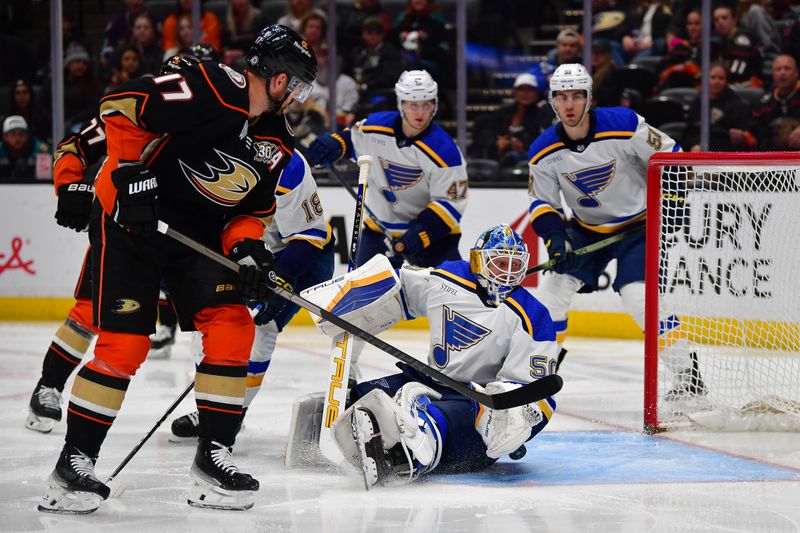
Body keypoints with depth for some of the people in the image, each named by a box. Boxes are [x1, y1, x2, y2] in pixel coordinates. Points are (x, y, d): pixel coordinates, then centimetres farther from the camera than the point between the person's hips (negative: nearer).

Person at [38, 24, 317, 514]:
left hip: (199, 236, 8)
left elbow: (252, 211, 14)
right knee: (124, 343, -12)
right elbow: (121, 105, -21)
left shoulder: (276, 144, 6)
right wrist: (130, 174, -24)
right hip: (130, 221, -7)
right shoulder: (210, 89, -20)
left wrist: (248, 250, -6)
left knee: (232, 327, -7)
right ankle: (74, 463, -1)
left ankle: (214, 456, 2)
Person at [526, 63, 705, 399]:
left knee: (638, 295, -21)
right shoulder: (544, 151, -10)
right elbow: (542, 202, -3)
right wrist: (554, 235, -21)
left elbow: (670, 158, -13)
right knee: (553, 286, -3)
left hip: (639, 223, -5)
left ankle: (688, 376, -13)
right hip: (587, 229, 5)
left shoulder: (624, 125, -23)